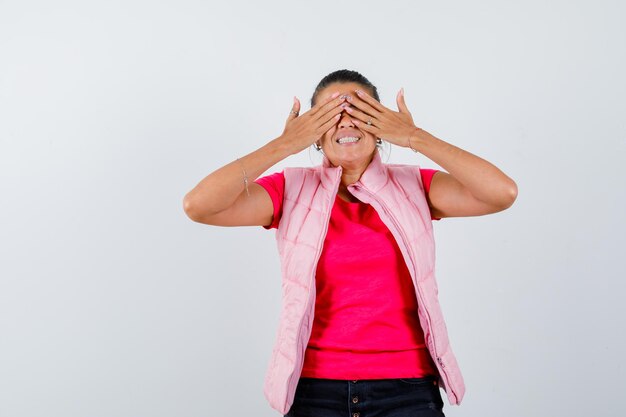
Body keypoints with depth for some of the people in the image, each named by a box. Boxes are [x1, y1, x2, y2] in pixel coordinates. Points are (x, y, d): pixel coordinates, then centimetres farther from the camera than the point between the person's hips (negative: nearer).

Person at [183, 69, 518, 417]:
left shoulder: (414, 187, 1)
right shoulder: (291, 191, -1)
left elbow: (503, 193, -13)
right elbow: (198, 205, -14)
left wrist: (414, 137, -13)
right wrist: (285, 144, -14)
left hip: (407, 388, 0)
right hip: (315, 389, 0)